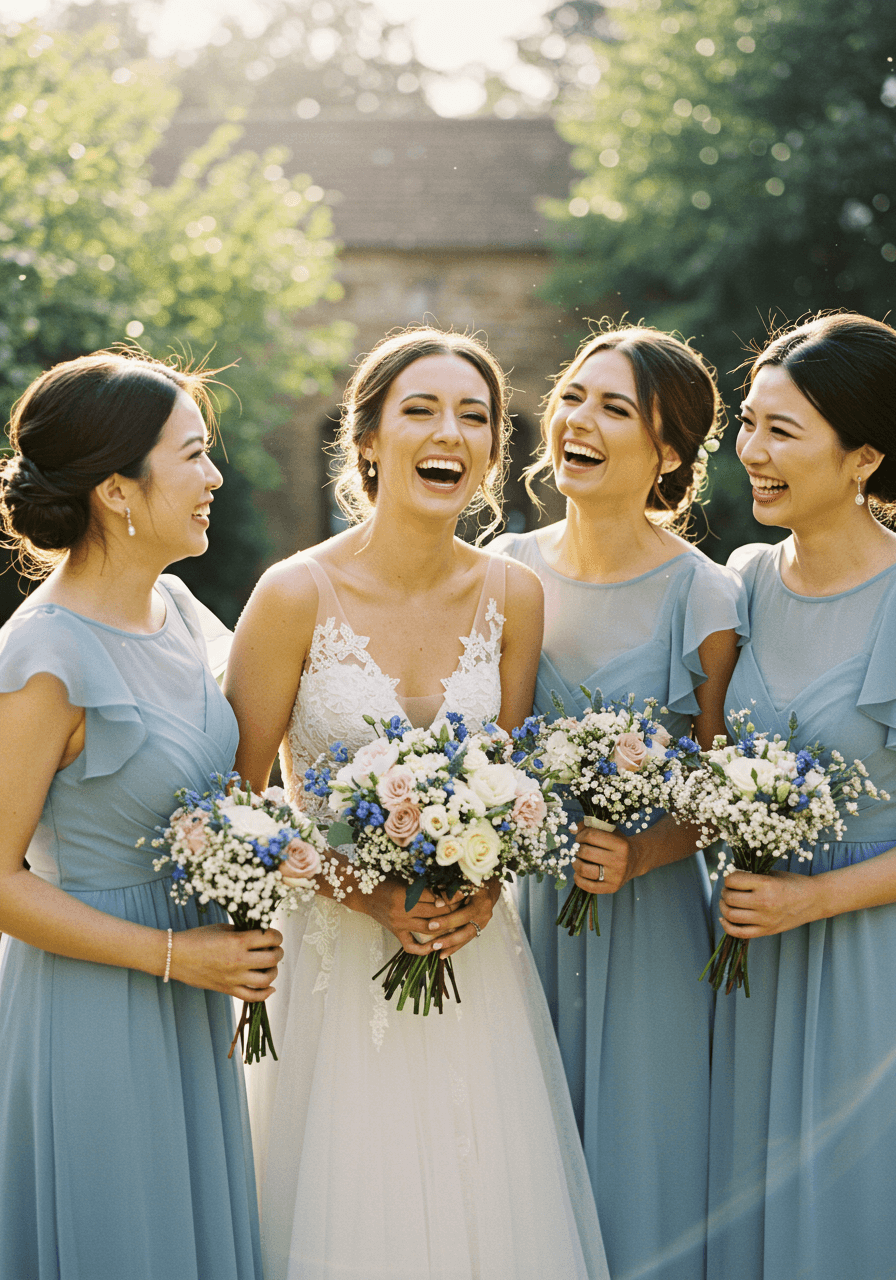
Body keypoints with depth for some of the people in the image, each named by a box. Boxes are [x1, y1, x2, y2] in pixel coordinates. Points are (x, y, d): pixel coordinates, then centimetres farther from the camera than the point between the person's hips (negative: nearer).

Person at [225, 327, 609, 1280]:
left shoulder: (512, 597, -2)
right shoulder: (297, 595, -13)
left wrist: (484, 887, -10)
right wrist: (368, 895, -17)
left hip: (474, 948, 3)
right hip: (339, 952, -3)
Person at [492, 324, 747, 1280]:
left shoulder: (704, 600, -12)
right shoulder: (508, 570, -1)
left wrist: (637, 855, -22)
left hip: (644, 920, -3)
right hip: (515, 907, 3)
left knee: (634, 1162, 9)